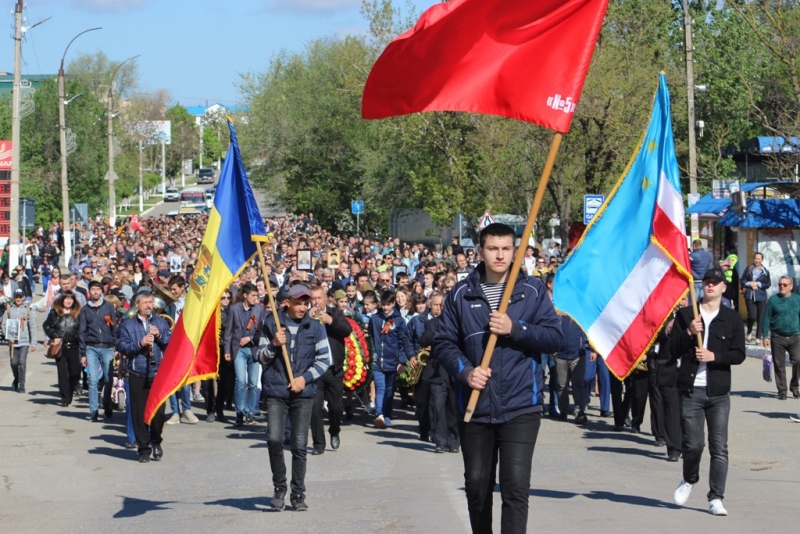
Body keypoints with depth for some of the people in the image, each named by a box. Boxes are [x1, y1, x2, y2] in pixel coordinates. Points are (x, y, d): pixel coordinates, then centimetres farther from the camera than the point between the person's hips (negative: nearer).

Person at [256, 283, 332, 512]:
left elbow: (324, 359, 7)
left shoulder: (315, 327, 6)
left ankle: (298, 494, 9)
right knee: (274, 439, -12)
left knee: (299, 444, 0)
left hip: (303, 392, 0)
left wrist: (305, 377, -6)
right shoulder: (272, 324, 5)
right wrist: (274, 344, -11)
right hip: (276, 391, 0)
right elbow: (261, 357, 9)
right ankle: (279, 488, 5)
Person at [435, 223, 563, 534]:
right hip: (474, 406, 3)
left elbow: (555, 337, -2)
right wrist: (465, 371, -12)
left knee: (515, 487, -13)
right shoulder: (461, 294, 5)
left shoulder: (533, 291, 2)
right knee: (477, 485, 14)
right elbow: (443, 342, 5)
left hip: (521, 406, -2)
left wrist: (515, 329, -15)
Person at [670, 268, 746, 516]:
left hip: (719, 393, 0)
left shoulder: (732, 319, 7)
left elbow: (739, 354, 1)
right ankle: (689, 480, 26)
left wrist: (714, 356, -14)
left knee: (719, 447, -3)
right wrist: (689, 333, -14)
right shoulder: (685, 315, 7)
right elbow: (673, 350, 2)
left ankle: (716, 498, 1)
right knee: (693, 444, -3)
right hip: (690, 390, 0)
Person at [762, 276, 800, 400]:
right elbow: (766, 319, 2)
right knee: (779, 364, 3)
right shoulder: (773, 300, 3)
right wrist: (765, 336, -4)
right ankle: (781, 390, 14)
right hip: (777, 338, 0)